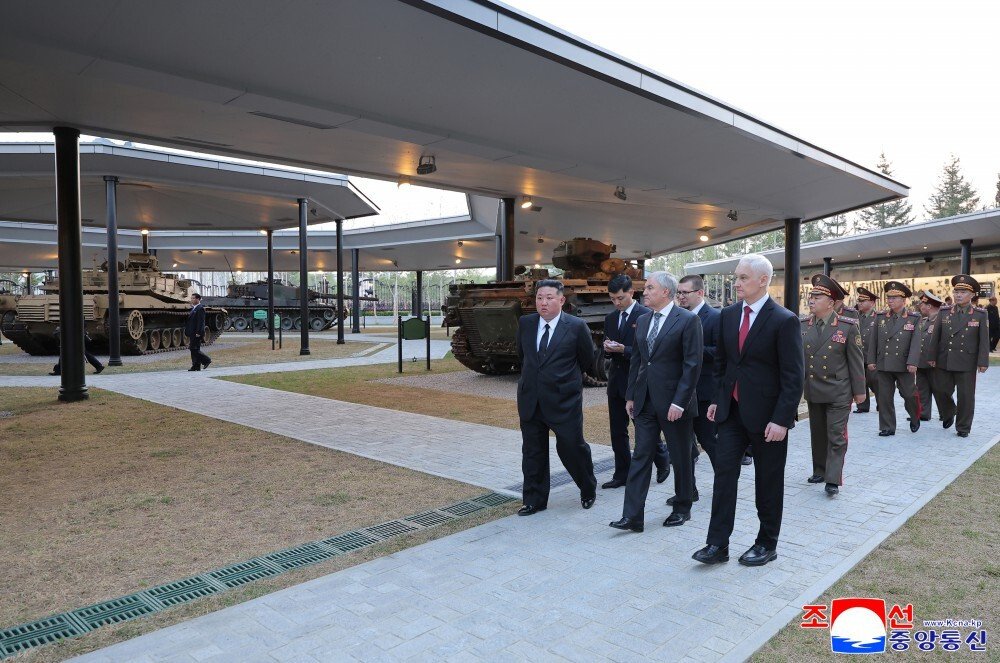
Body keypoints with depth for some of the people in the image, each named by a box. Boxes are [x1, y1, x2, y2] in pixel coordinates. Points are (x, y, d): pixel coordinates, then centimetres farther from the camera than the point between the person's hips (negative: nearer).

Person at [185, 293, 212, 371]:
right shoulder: (193, 309, 17)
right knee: (193, 349, 8)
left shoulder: (200, 309, -12)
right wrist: (187, 330, 18)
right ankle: (196, 366, 10)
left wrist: (198, 332, -22)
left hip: (197, 333, -10)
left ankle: (206, 360, 1)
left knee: (194, 349, -11)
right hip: (192, 333, 10)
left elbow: (201, 322, -18)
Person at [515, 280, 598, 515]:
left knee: (572, 447, 5)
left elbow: (586, 361, 5)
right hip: (531, 399, 4)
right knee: (533, 452, 9)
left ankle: (588, 490, 31)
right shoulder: (525, 323, 3)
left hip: (564, 399, -4)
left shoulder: (576, 326, -9)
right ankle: (534, 500, 22)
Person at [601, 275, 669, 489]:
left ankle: (663, 460, 32)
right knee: (617, 431, 9)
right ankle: (622, 474, 18)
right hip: (617, 381, 6)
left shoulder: (646, 316, -10)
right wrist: (608, 348, -7)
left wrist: (623, 349, -22)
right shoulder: (610, 318, 11)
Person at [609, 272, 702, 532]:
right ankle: (632, 516, 4)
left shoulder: (688, 320, -10)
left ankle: (682, 508, 28)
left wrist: (679, 402, -18)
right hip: (645, 401, 6)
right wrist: (630, 395, 11)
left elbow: (693, 364, -14)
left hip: (674, 402, -6)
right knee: (640, 457, 3)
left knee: (680, 458, 10)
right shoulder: (643, 321, 11)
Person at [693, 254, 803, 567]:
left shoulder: (784, 320, -14)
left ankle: (767, 544, 27)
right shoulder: (728, 314, 4)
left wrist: (781, 419, -18)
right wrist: (717, 399, 10)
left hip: (766, 414, -5)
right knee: (724, 473, 2)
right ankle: (718, 544, 9)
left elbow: (793, 376, -15)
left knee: (768, 482, 10)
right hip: (732, 410, 5)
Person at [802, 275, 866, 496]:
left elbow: (856, 361, -5)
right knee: (817, 434, 15)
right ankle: (819, 471, 28)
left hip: (838, 393, -4)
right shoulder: (803, 326, 0)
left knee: (836, 437, 0)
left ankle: (833, 479, 5)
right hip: (813, 392, 4)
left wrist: (859, 390, -3)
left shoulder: (848, 326, -10)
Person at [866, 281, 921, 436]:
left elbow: (915, 342, -8)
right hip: (883, 364, 3)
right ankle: (887, 427, 14)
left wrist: (912, 362, -17)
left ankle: (915, 418, 35)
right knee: (884, 397, 5)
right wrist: (871, 360, 3)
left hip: (904, 365, -2)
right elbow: (873, 340, 7)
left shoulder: (914, 318, -2)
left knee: (909, 395, 7)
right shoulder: (880, 316, 6)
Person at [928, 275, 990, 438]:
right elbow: (936, 337, 7)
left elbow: (984, 340, -4)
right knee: (941, 391, 9)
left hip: (967, 363, -2)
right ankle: (948, 415, 36)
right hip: (944, 362, 2)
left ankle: (963, 427, 17)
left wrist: (983, 362, -9)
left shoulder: (980, 314, -2)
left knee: (966, 395, 4)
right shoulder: (944, 313, 4)